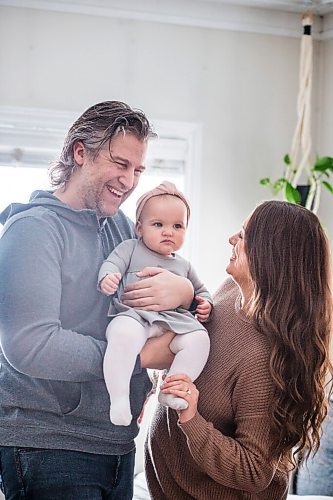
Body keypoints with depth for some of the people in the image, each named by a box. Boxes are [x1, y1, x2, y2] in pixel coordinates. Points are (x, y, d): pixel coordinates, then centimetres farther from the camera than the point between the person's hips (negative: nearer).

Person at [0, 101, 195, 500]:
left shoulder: (123, 228, 11)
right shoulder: (35, 227, -13)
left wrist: (185, 291, -13)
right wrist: (143, 355, -18)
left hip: (118, 443, 7)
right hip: (49, 446, -7)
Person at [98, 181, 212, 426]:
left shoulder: (184, 266, 30)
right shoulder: (131, 248, 18)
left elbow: (200, 290, 40)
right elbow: (112, 264, 3)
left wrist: (205, 304, 16)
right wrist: (107, 277, -22)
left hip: (174, 321, 4)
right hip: (134, 315, -4)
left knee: (199, 338, -25)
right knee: (123, 334, -39)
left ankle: (171, 391, -19)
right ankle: (119, 397, -37)